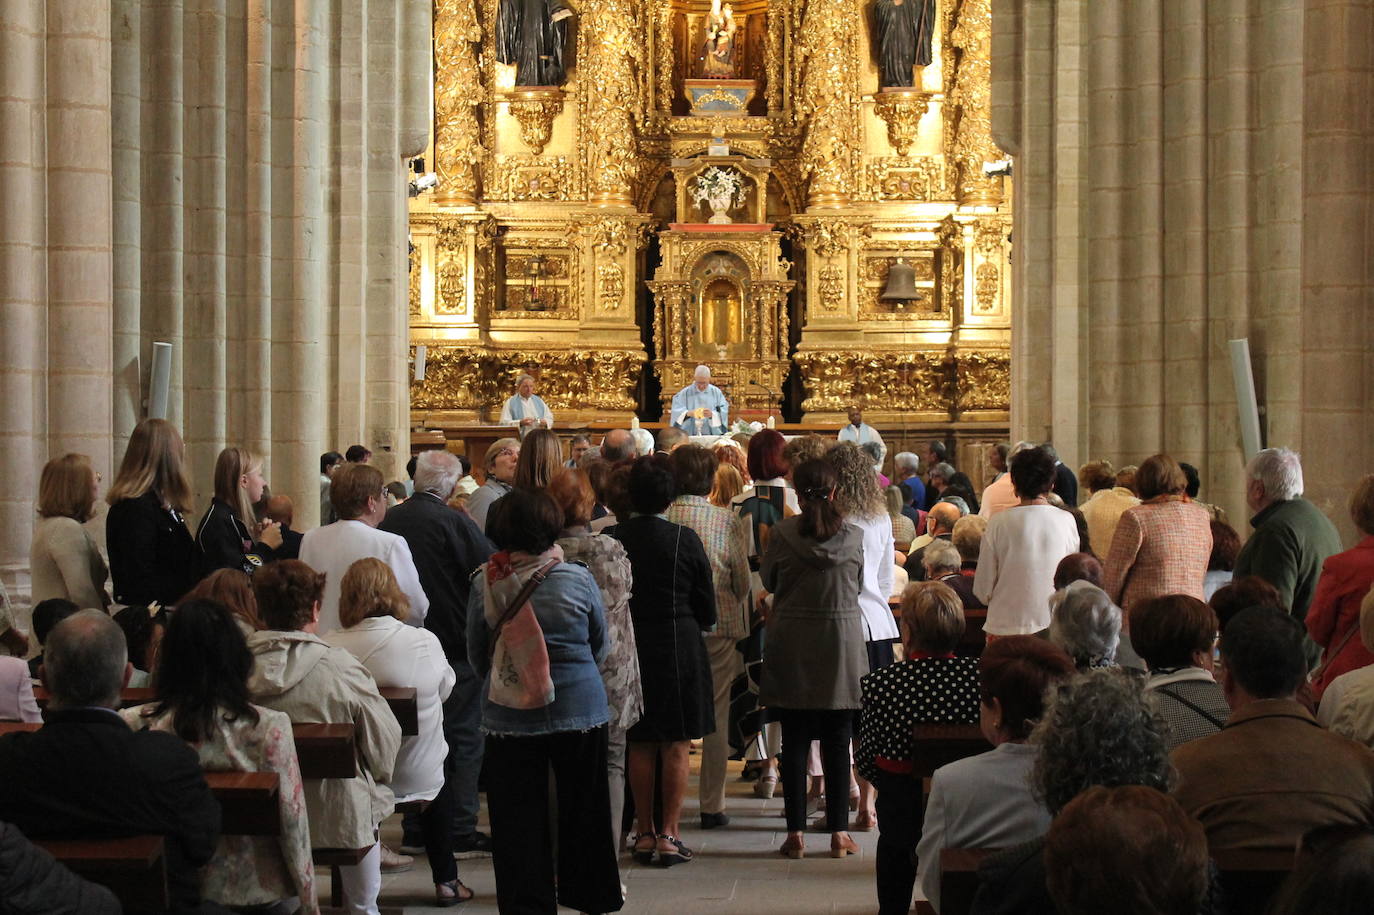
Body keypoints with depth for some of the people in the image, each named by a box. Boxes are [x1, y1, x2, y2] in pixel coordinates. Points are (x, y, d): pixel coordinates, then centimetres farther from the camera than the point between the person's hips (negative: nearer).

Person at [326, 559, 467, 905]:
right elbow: (445, 689, 1)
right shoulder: (425, 643, -19)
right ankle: (446, 881, 35)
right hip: (417, 779, -1)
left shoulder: (329, 649, -20)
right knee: (442, 785, 33)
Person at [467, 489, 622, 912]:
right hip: (579, 710, 0)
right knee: (583, 809, 15)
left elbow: (476, 657, 3)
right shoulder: (578, 579, -9)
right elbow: (599, 647, 5)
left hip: (510, 715, 0)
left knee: (518, 818, 7)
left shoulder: (484, 583, -9)